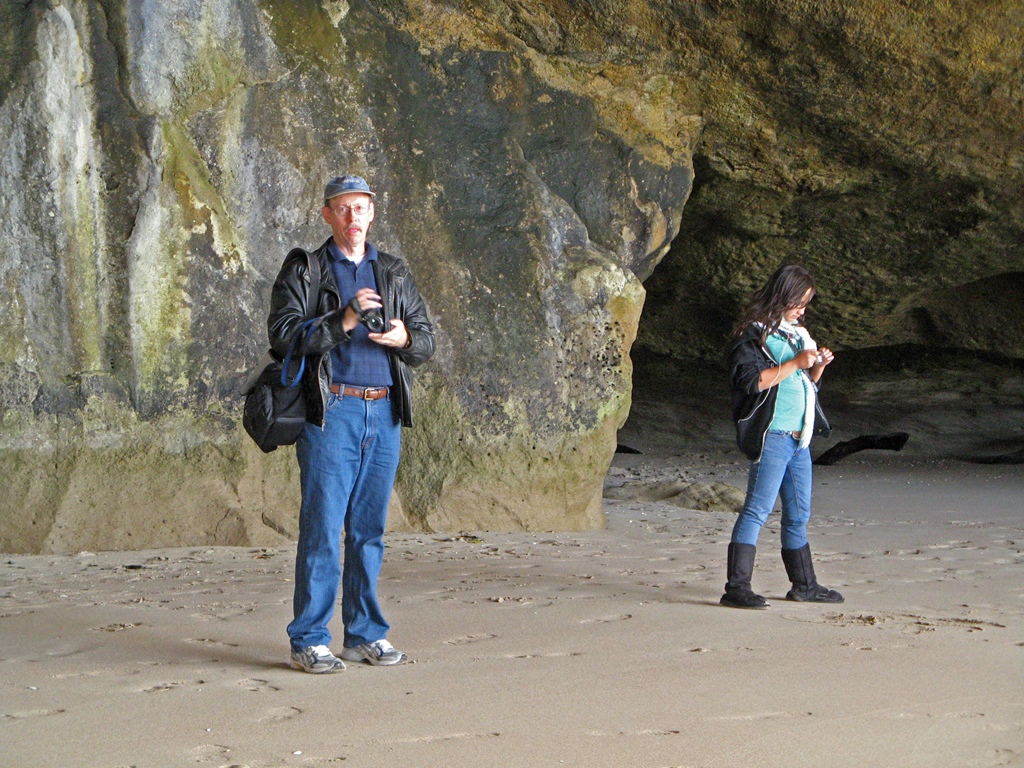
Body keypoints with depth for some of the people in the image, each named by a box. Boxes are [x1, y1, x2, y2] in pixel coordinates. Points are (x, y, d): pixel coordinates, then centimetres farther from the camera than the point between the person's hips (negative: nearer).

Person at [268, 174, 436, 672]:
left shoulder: (394, 273, 17)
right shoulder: (304, 271, 4)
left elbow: (427, 339, 15)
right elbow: (283, 335, -8)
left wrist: (404, 339, -7)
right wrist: (344, 320, -17)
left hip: (386, 412, 4)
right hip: (331, 411, -4)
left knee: (370, 529, 8)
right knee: (322, 528, -6)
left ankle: (365, 634, 16)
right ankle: (309, 640, 0)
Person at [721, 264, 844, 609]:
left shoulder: (796, 333, 19)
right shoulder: (752, 334, -8)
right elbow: (750, 380, -19)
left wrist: (818, 366, 5)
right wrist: (795, 363, -18)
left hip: (798, 437, 9)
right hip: (771, 435, -9)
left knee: (799, 513, 15)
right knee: (758, 509, -14)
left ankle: (804, 585, 25)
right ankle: (736, 587, -16)